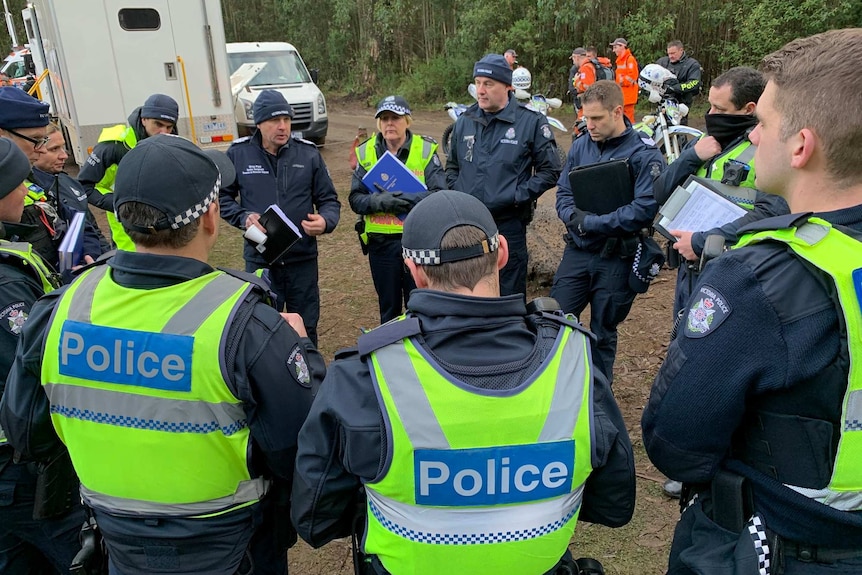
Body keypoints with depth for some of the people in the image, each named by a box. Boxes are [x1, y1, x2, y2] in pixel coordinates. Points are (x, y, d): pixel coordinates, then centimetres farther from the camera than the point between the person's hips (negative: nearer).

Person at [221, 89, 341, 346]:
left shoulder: (308, 153, -1)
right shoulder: (238, 154, -2)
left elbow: (329, 199, 4)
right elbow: (223, 197, 8)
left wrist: (325, 221, -18)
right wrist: (244, 217, -12)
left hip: (303, 260, 1)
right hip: (260, 260, -1)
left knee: (306, 328, 15)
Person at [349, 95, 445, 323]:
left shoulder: (426, 150, -3)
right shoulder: (366, 152, 4)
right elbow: (355, 199, -2)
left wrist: (404, 199, -24)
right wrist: (380, 202, -22)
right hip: (381, 242, 2)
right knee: (388, 307, 17)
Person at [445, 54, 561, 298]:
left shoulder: (531, 122, -4)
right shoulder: (464, 121, 10)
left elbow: (550, 170, -2)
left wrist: (519, 196, -11)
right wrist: (456, 193, 6)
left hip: (508, 224, -4)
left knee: (509, 295, 5)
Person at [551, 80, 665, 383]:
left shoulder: (644, 154, -12)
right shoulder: (581, 146, 2)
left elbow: (644, 209, -20)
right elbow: (563, 191, 6)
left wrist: (590, 223, -20)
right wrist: (574, 216, -16)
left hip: (617, 257, -4)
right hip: (577, 251, 4)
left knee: (603, 332, 11)